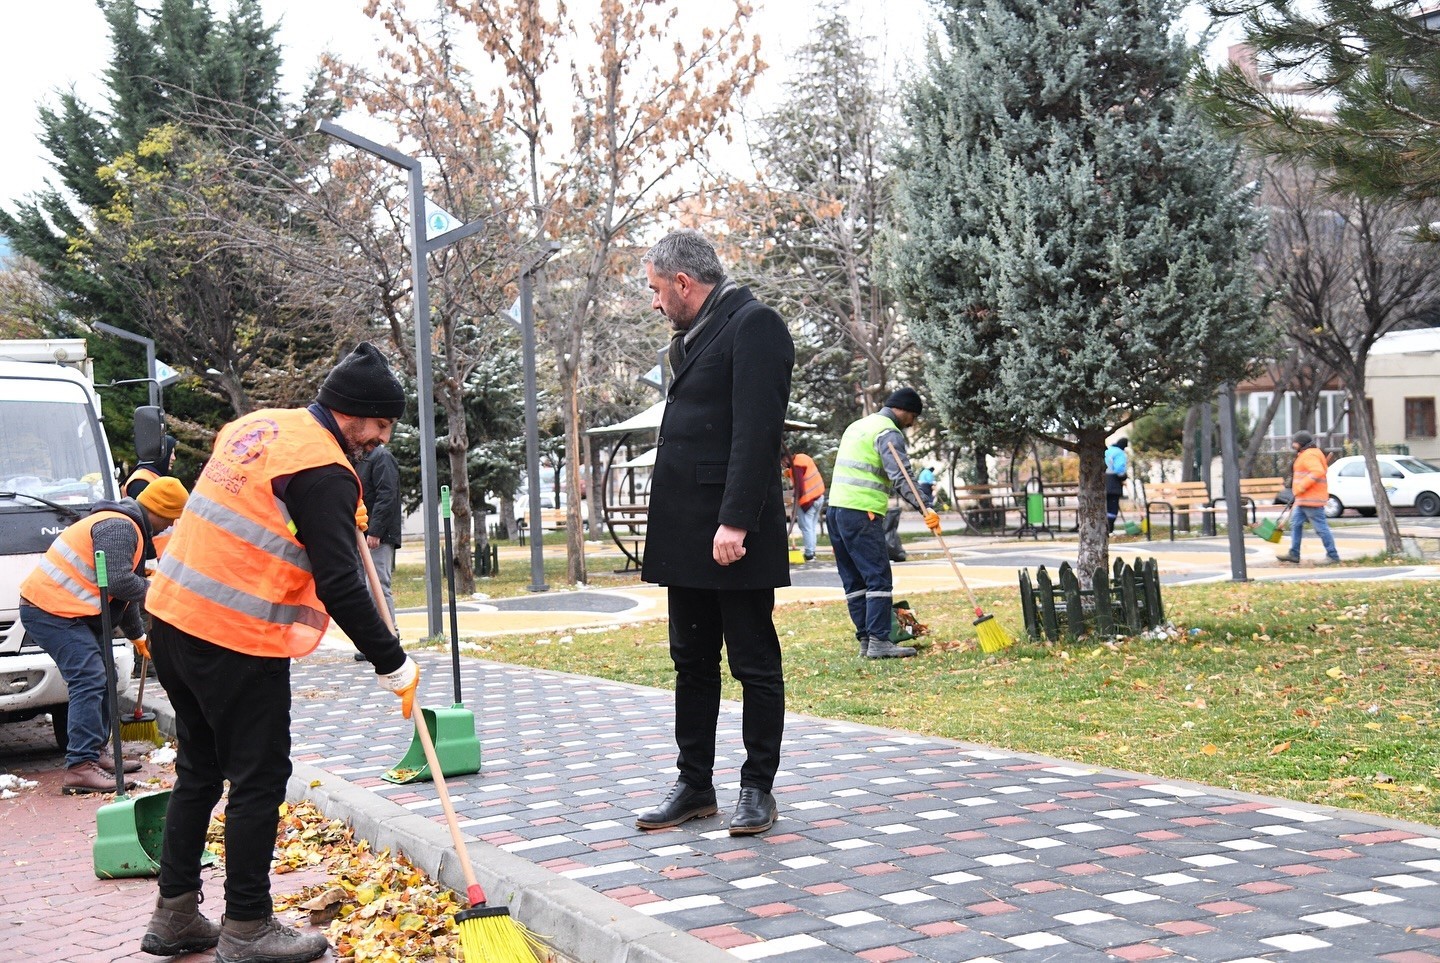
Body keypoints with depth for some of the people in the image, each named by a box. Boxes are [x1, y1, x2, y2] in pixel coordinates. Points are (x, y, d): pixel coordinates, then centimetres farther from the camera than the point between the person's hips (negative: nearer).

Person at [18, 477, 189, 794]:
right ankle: (80, 767, -21)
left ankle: (96, 753, 24)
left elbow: (123, 589, 30)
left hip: (65, 611, 11)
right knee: (90, 682, -18)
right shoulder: (119, 528, -16)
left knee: (103, 679, 16)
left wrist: (137, 634, 36)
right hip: (52, 612, -11)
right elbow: (120, 582, -26)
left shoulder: (129, 529, 20)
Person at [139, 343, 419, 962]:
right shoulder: (324, 472, -16)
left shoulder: (255, 424, 11)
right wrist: (393, 664, -12)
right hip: (236, 638, -9)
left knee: (199, 771, 19)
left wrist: (340, 516, 20)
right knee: (259, 778, 3)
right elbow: (339, 587, -19)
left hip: (172, 611, 9)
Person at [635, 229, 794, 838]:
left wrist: (736, 521, -24)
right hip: (688, 536, 9)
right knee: (692, 664, 13)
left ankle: (757, 788, 12)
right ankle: (695, 785, 22)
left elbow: (756, 430, -19)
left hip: (735, 536, -9)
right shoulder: (693, 337, 18)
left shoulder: (754, 326, -10)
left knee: (755, 666, 3)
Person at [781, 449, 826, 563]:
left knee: (806, 528, -4)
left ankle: (809, 555, -5)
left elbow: (799, 488, -21)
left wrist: (795, 500, -8)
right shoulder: (802, 457, 9)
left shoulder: (796, 467, -18)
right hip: (819, 496, 9)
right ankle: (811, 551, 18)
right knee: (812, 526, 14)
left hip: (808, 500, -9)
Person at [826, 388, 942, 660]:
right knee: (879, 577, -8)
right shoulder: (888, 433, -6)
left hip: (836, 508, 9)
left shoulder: (857, 425, 23)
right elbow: (901, 477, -20)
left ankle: (865, 639, 10)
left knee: (854, 580, 9)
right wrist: (924, 509, -29)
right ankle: (878, 640, -12)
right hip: (861, 513, -9)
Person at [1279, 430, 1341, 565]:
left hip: (1311, 499, -11)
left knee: (1321, 527, -7)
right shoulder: (1304, 455, 19)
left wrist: (1301, 487, -25)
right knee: (1296, 524, 11)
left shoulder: (1309, 455, -14)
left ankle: (1333, 556, -3)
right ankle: (1294, 554, 14)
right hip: (1304, 500, 11)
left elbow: (1317, 472, -29)